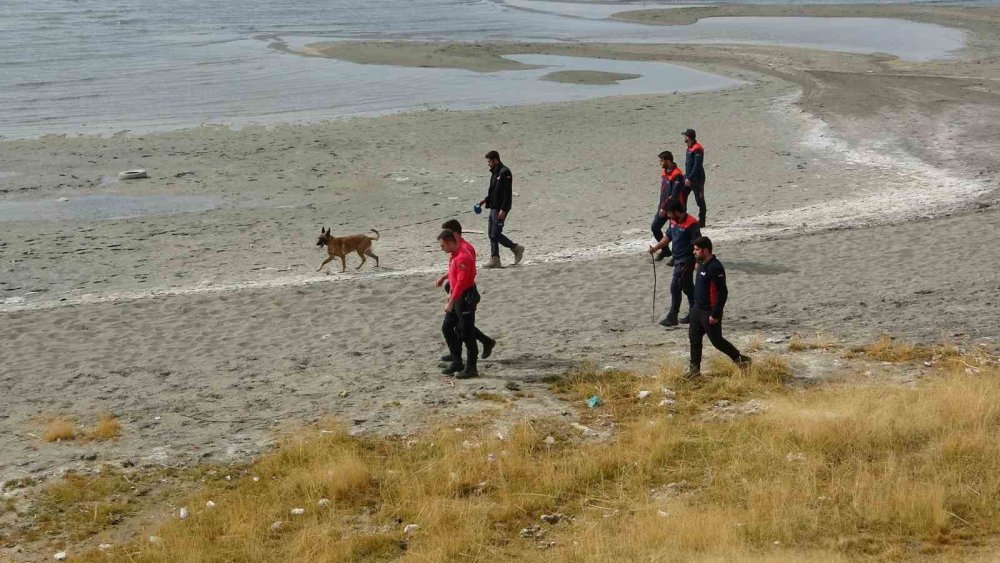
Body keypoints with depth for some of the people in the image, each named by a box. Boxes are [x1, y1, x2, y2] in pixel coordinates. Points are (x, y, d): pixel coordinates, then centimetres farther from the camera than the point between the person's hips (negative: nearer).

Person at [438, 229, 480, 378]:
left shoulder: (463, 257, -21)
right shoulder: (453, 256, 10)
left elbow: (461, 282, -25)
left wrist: (451, 302, -26)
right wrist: (450, 295, 18)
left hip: (466, 297, -10)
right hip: (457, 297, 10)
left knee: (467, 333, -3)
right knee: (447, 327, 12)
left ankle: (471, 368, 5)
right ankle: (457, 362, 19)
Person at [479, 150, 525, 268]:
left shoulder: (504, 172, -15)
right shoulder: (495, 172, 15)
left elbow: (507, 193, -20)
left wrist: (503, 210, -24)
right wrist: (486, 200, 13)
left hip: (501, 209, -10)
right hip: (493, 208, 10)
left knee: (496, 234, -9)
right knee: (492, 234, 8)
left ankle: (516, 248, 6)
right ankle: (495, 259, 10)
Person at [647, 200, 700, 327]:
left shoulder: (691, 224, -20)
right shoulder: (673, 222, 7)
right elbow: (668, 237, 20)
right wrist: (656, 248, 11)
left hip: (686, 261, -9)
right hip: (678, 260, 9)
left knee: (675, 288, -9)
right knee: (687, 288, 16)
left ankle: (672, 317, -5)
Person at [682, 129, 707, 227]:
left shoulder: (697, 149, -17)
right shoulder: (690, 148, 13)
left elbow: (697, 166, -22)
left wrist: (690, 178, -24)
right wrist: (686, 176, 18)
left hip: (696, 179, -10)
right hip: (688, 178, 10)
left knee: (700, 200, -2)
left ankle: (701, 222, 3)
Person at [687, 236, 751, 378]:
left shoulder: (715, 268, -24)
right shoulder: (702, 264, 6)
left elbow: (722, 293, -25)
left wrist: (715, 314, -23)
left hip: (709, 312, -9)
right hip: (697, 309, 9)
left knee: (716, 341, 1)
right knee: (694, 338, 10)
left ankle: (741, 360, 18)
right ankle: (694, 369, 19)